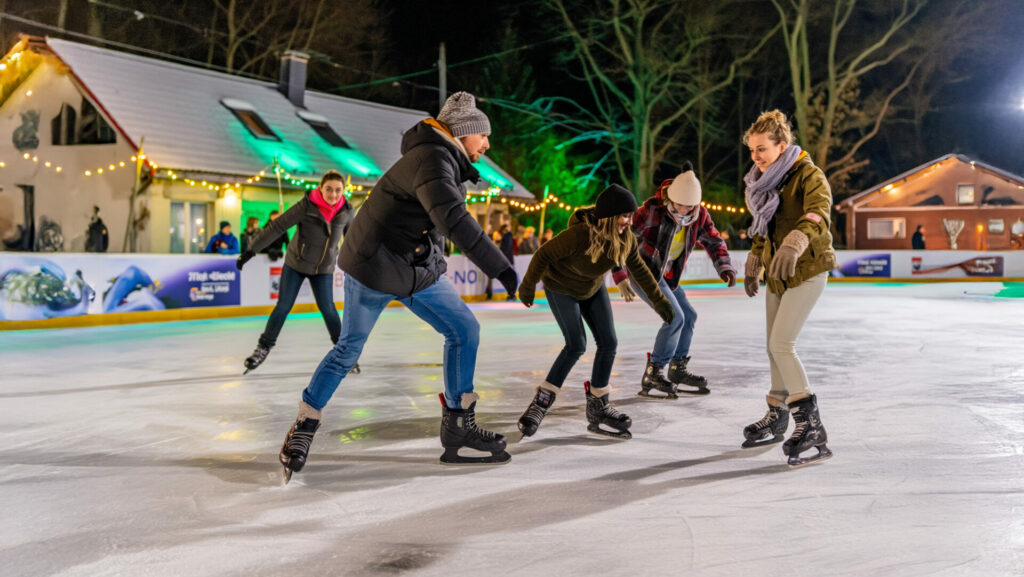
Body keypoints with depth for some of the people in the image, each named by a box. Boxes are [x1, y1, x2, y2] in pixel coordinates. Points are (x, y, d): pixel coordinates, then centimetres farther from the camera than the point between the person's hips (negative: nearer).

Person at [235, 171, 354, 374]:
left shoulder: (346, 211, -12)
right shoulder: (306, 206, -23)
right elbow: (277, 227, -21)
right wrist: (251, 250, -22)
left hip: (324, 269, 2)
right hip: (296, 264, -1)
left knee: (328, 309, -4)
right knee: (283, 306, 1)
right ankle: (263, 348, 16)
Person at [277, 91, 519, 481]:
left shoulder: (446, 160, 10)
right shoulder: (432, 160, -22)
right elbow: (454, 220, -37)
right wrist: (498, 266, -40)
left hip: (420, 270, 9)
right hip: (374, 266, -9)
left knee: (464, 330, 0)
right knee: (349, 349, 3)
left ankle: (458, 425, 6)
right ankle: (303, 427, 19)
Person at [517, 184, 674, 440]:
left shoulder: (626, 238, -19)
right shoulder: (579, 234, -38)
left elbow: (639, 269, -1)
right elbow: (544, 255, -24)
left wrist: (659, 300, 5)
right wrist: (528, 287, -12)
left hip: (594, 289, 6)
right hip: (561, 289, -6)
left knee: (608, 343, 1)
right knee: (576, 345, -14)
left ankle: (597, 405, 14)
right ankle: (541, 401, -1)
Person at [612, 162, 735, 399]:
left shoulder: (700, 214, -9)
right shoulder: (652, 210, -28)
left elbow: (713, 241, 2)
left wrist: (724, 267, -15)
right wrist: (619, 276, -36)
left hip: (665, 273, 8)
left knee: (688, 315, 11)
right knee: (675, 317, -16)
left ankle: (678, 368, 26)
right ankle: (651, 376, -10)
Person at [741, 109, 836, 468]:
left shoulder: (808, 175, -14)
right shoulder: (762, 182, 11)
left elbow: (818, 213, -34)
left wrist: (795, 243, -51)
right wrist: (753, 266, 25)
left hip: (807, 272, -8)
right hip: (776, 274, 8)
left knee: (781, 345, -16)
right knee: (775, 347, 13)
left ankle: (810, 425, -10)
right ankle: (777, 417, 29)